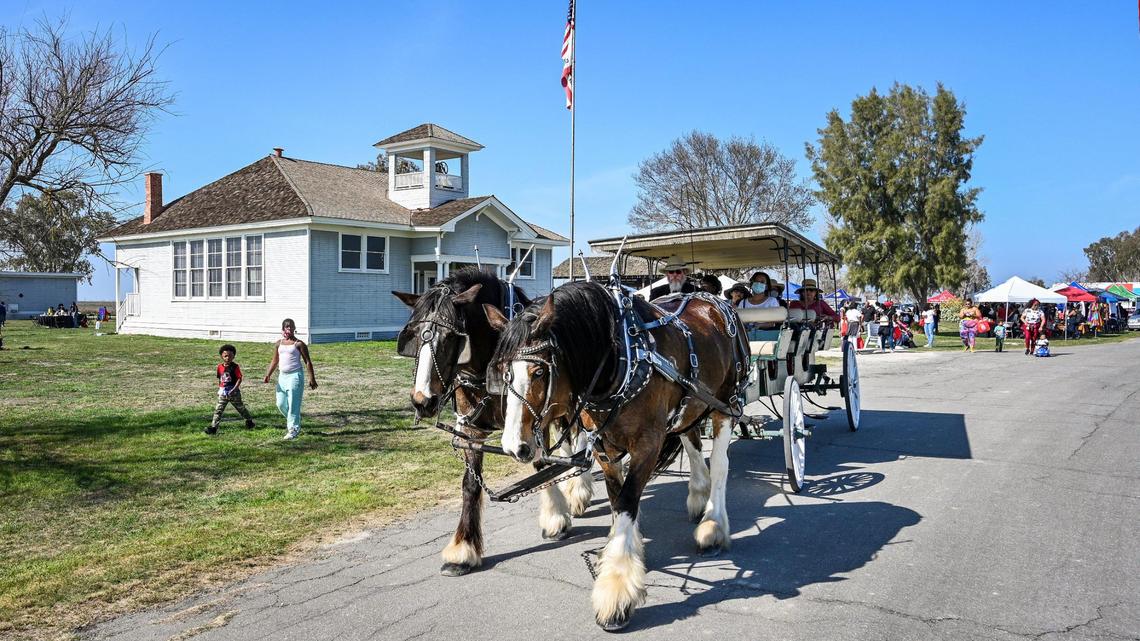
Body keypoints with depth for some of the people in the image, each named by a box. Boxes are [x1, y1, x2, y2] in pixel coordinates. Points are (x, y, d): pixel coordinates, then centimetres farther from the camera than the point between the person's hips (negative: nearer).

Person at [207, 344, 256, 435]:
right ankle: (213, 427, -3)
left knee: (240, 408, 12)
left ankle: (249, 421, 33)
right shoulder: (220, 367, 2)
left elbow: (239, 379, -14)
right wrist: (219, 388, 11)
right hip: (223, 393, 4)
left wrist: (234, 389, -23)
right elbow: (220, 379, 15)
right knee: (218, 410, -3)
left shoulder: (235, 367, -11)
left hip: (234, 393, -4)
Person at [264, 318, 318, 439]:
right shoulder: (278, 343, 11)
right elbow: (275, 361, 16)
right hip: (282, 376, 6)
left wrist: (312, 378, -9)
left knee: (293, 403, -6)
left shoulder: (299, 344, -5)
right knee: (280, 404, 8)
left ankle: (293, 429, 1)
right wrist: (268, 374, 3)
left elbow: (307, 362, -5)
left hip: (295, 375, -6)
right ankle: (292, 420, 32)